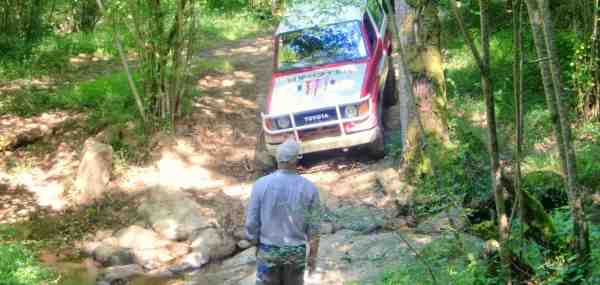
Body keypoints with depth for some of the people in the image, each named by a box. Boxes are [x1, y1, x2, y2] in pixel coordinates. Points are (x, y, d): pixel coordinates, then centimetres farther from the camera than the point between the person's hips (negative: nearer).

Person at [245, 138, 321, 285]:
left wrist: (254, 241, 10)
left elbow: (252, 221, -9)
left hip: (268, 250, -1)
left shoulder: (261, 185, -14)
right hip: (296, 251, 1)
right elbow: (313, 227, -5)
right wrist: (313, 255, 7)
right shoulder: (309, 188, -11)